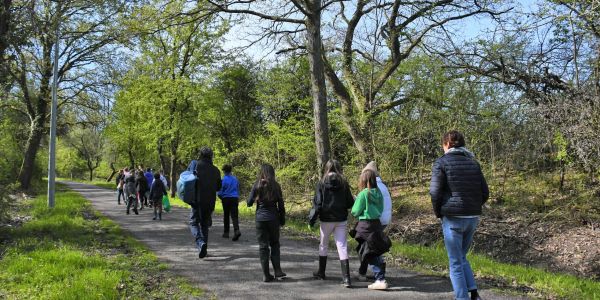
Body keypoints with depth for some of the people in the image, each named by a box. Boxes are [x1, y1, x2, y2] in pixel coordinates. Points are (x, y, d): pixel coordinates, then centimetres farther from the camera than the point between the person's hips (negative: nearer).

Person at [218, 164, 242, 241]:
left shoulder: (223, 179, -7)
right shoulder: (235, 179, 7)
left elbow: (220, 190, -2)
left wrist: (221, 198, 16)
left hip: (226, 198, -3)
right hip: (235, 198, 3)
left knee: (226, 216, 11)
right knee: (234, 216, -4)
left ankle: (226, 233, 18)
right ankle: (237, 231, -24)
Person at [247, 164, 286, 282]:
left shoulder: (257, 186, -4)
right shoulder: (276, 186, -1)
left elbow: (249, 203, -1)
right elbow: (281, 205, 1)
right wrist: (282, 219, 10)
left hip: (260, 219, -1)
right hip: (273, 219, 1)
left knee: (263, 246, 5)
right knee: (274, 244, 16)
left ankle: (266, 274, 4)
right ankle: (277, 270, 8)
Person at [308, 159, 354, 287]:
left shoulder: (321, 183, -7)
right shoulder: (344, 183, -2)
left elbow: (317, 203, -9)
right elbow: (350, 203, -1)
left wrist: (312, 219, -1)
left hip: (326, 220, -1)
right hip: (341, 220, 1)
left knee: (323, 245, 18)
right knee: (342, 247, 1)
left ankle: (321, 272, 31)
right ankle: (346, 278, -6)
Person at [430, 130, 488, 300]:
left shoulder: (442, 162, -5)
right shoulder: (473, 162, 11)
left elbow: (435, 192, -11)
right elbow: (485, 192, 7)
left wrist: (438, 213, 3)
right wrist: (473, 209, 15)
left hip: (452, 218, -5)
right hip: (473, 218, 5)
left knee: (455, 263, 5)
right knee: (462, 258, 21)